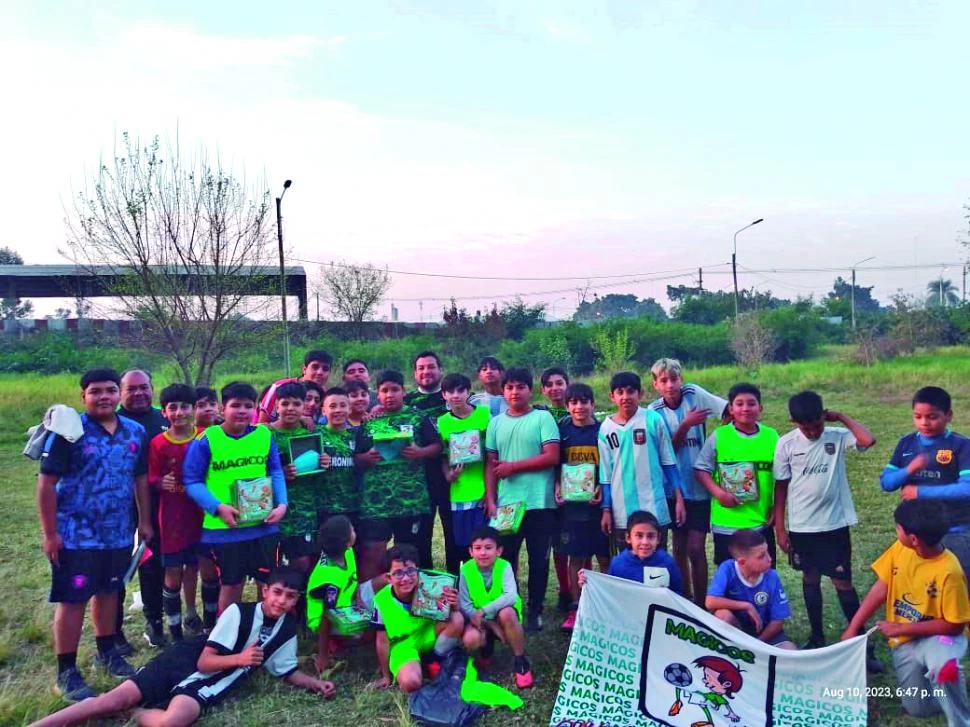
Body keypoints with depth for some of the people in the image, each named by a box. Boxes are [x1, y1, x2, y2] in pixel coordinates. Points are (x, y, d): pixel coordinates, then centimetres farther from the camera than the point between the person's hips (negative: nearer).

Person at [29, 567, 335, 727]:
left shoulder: (287, 631, 1)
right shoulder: (238, 612, -11)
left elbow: (287, 671, 13)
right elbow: (204, 661, -11)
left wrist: (315, 683, -3)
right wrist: (240, 658, -27)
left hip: (213, 681, 2)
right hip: (187, 659, -1)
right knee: (116, 699, -18)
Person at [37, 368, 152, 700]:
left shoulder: (136, 432, 3)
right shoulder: (68, 431, -12)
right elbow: (46, 483, -11)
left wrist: (144, 520, 10)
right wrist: (50, 533, -13)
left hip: (119, 534, 5)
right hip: (76, 535, -5)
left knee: (109, 592, 18)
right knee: (72, 599, 3)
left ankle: (107, 651, 35)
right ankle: (67, 672, 14)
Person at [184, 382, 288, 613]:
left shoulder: (264, 435, -1)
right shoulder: (207, 440, -9)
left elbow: (276, 473, 6)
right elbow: (192, 482, -7)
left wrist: (281, 503, -9)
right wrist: (218, 507, -18)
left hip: (263, 524, 3)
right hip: (223, 528, -2)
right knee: (231, 584, 14)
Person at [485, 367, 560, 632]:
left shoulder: (543, 418, -1)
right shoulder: (496, 423, 10)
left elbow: (552, 457, -10)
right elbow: (490, 465, 9)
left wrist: (513, 466, -8)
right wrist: (490, 500, 0)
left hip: (540, 503, -3)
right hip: (505, 504, 3)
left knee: (539, 560, 5)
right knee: (505, 558, 7)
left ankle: (535, 611, 19)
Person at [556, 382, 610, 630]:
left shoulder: (603, 430, 0)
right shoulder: (562, 430, 4)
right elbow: (556, 464, 9)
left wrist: (603, 488, -12)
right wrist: (558, 487, -6)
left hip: (598, 501, -1)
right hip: (571, 502, 1)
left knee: (605, 557, 4)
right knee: (576, 558, 7)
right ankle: (575, 608, 17)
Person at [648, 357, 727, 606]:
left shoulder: (694, 394, -8)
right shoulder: (654, 412, -4)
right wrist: (686, 425, -19)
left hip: (699, 486, -2)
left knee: (696, 549, -4)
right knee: (679, 548, 13)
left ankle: (700, 604, 11)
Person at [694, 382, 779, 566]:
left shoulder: (771, 436, 0)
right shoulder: (718, 436, -6)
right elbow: (701, 469, -3)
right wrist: (718, 493, -16)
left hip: (762, 522, 2)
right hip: (726, 523, -2)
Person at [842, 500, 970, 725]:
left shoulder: (949, 571, -26)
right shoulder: (900, 548, -11)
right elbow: (880, 590, -3)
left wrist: (901, 628, -19)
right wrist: (852, 629, -5)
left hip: (938, 635, -4)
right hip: (905, 641, 5)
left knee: (943, 666, -38)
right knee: (919, 709, 1)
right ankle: (930, 676, 30)